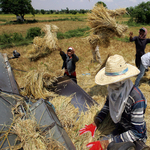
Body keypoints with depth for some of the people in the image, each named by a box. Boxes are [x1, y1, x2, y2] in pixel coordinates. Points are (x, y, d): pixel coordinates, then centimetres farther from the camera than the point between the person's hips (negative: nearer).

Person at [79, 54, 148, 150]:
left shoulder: (136, 98, -33)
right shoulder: (114, 89, -14)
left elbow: (137, 132, -29)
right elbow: (106, 107, 1)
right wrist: (95, 124, -13)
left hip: (135, 139, -4)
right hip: (119, 130, 4)